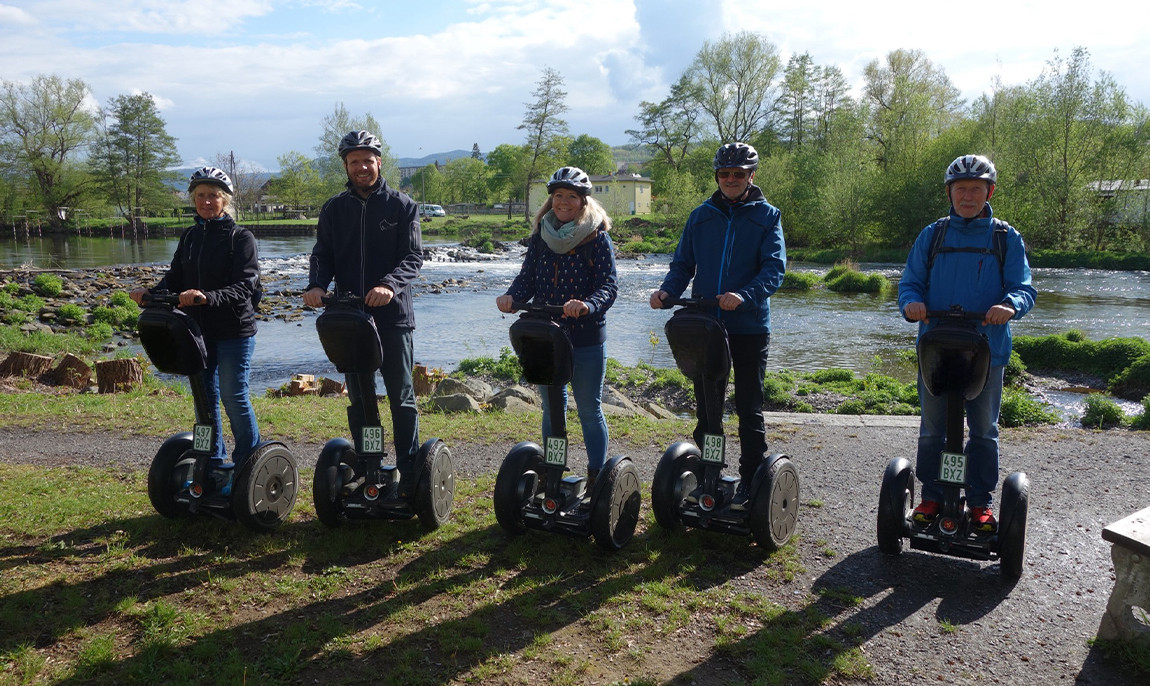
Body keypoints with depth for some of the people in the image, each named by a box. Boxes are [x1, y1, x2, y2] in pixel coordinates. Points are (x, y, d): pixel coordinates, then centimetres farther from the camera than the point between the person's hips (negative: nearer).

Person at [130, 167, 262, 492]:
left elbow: (244, 286, -18)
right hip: (198, 329, 7)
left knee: (233, 395, -5)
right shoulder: (189, 237, 12)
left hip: (234, 330, -6)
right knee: (205, 395, 13)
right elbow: (175, 279, 10)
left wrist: (208, 297, -33)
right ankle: (214, 464, 26)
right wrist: (150, 294, -10)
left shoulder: (241, 237, -8)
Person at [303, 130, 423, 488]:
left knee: (401, 397, 2)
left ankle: (409, 472, 11)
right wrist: (316, 285, -16)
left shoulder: (402, 206, 1)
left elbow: (413, 257, -7)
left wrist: (390, 285, -26)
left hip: (393, 315, -3)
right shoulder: (334, 209, 10)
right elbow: (322, 255, 6)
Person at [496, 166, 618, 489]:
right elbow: (527, 277, 4)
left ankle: (596, 477, 18)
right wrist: (512, 296, -17)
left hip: (586, 338, -4)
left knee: (589, 410, 6)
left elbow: (609, 284, -13)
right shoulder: (540, 237, 8)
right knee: (552, 409, 14)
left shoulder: (597, 238, -6)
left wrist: (588, 305, -32)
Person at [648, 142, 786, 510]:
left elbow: (774, 268, -12)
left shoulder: (767, 216, 0)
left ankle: (751, 479, 17)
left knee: (749, 407, 5)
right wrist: (667, 290, -12)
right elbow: (683, 263, 9)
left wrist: (744, 296, -30)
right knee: (706, 404, 12)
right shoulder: (701, 216, 10)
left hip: (749, 327, -3)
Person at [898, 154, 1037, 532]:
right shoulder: (932, 235, 6)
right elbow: (910, 282, 4)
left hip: (987, 350, -1)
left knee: (984, 430, 10)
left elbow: (1024, 287, -3)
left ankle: (980, 501, 23)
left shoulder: (1007, 238, 3)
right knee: (932, 429, 9)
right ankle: (931, 497, 23)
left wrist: (1009, 305, -27)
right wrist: (911, 303, -19)